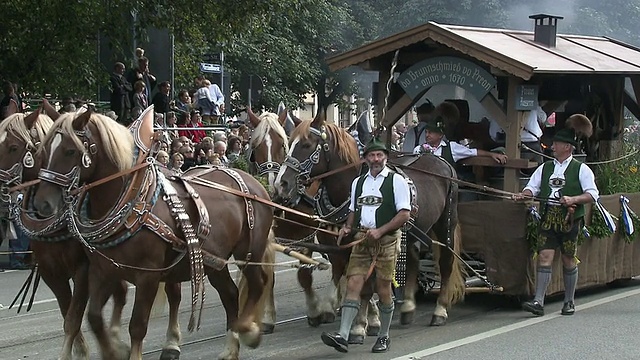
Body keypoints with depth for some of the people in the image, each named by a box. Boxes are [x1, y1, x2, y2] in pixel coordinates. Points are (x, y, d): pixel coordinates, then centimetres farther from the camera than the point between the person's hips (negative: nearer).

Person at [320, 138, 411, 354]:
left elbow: (404, 214, -7)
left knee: (383, 290, 3)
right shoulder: (358, 182, 15)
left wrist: (380, 231, -17)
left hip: (386, 240, -4)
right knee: (353, 285, -7)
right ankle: (342, 336, -14)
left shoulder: (396, 181, -2)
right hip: (361, 239, 4)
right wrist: (347, 227, 4)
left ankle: (383, 337, 18)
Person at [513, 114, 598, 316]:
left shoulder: (581, 169, 1)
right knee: (544, 257, -7)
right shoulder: (545, 168, 13)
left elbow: (593, 194, -5)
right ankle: (538, 302, -11)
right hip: (548, 218, 3)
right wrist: (524, 195, -13)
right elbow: (532, 187, 9)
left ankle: (569, 302, 19)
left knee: (569, 260, 5)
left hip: (570, 220, -3)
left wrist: (573, 199, -20)